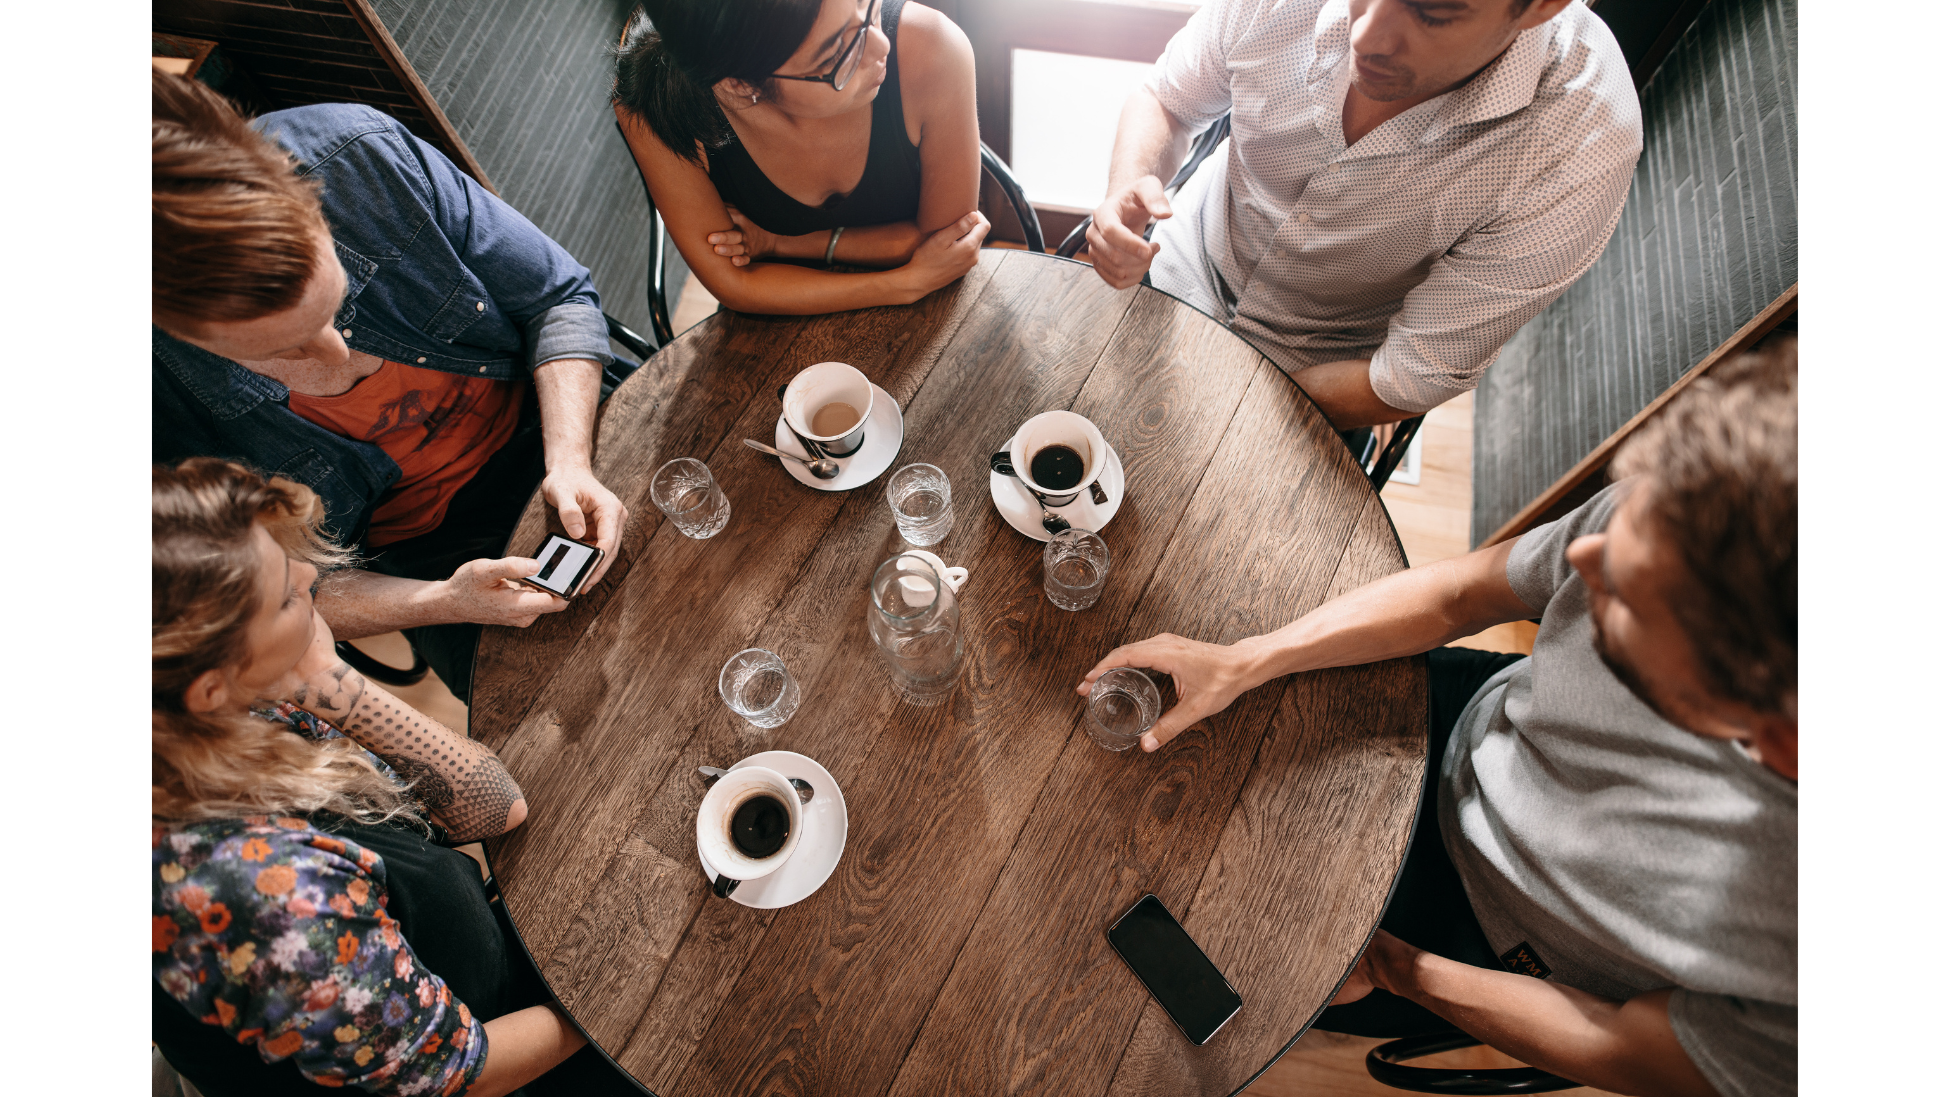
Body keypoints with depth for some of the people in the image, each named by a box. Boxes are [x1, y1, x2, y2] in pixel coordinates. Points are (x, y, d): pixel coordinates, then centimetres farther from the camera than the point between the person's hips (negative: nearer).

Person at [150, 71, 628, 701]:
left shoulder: (360, 153, -24)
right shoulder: (167, 395, -25)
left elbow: (559, 297, -11)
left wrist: (570, 460, -24)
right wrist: (443, 603, -27)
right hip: (417, 552, -1)